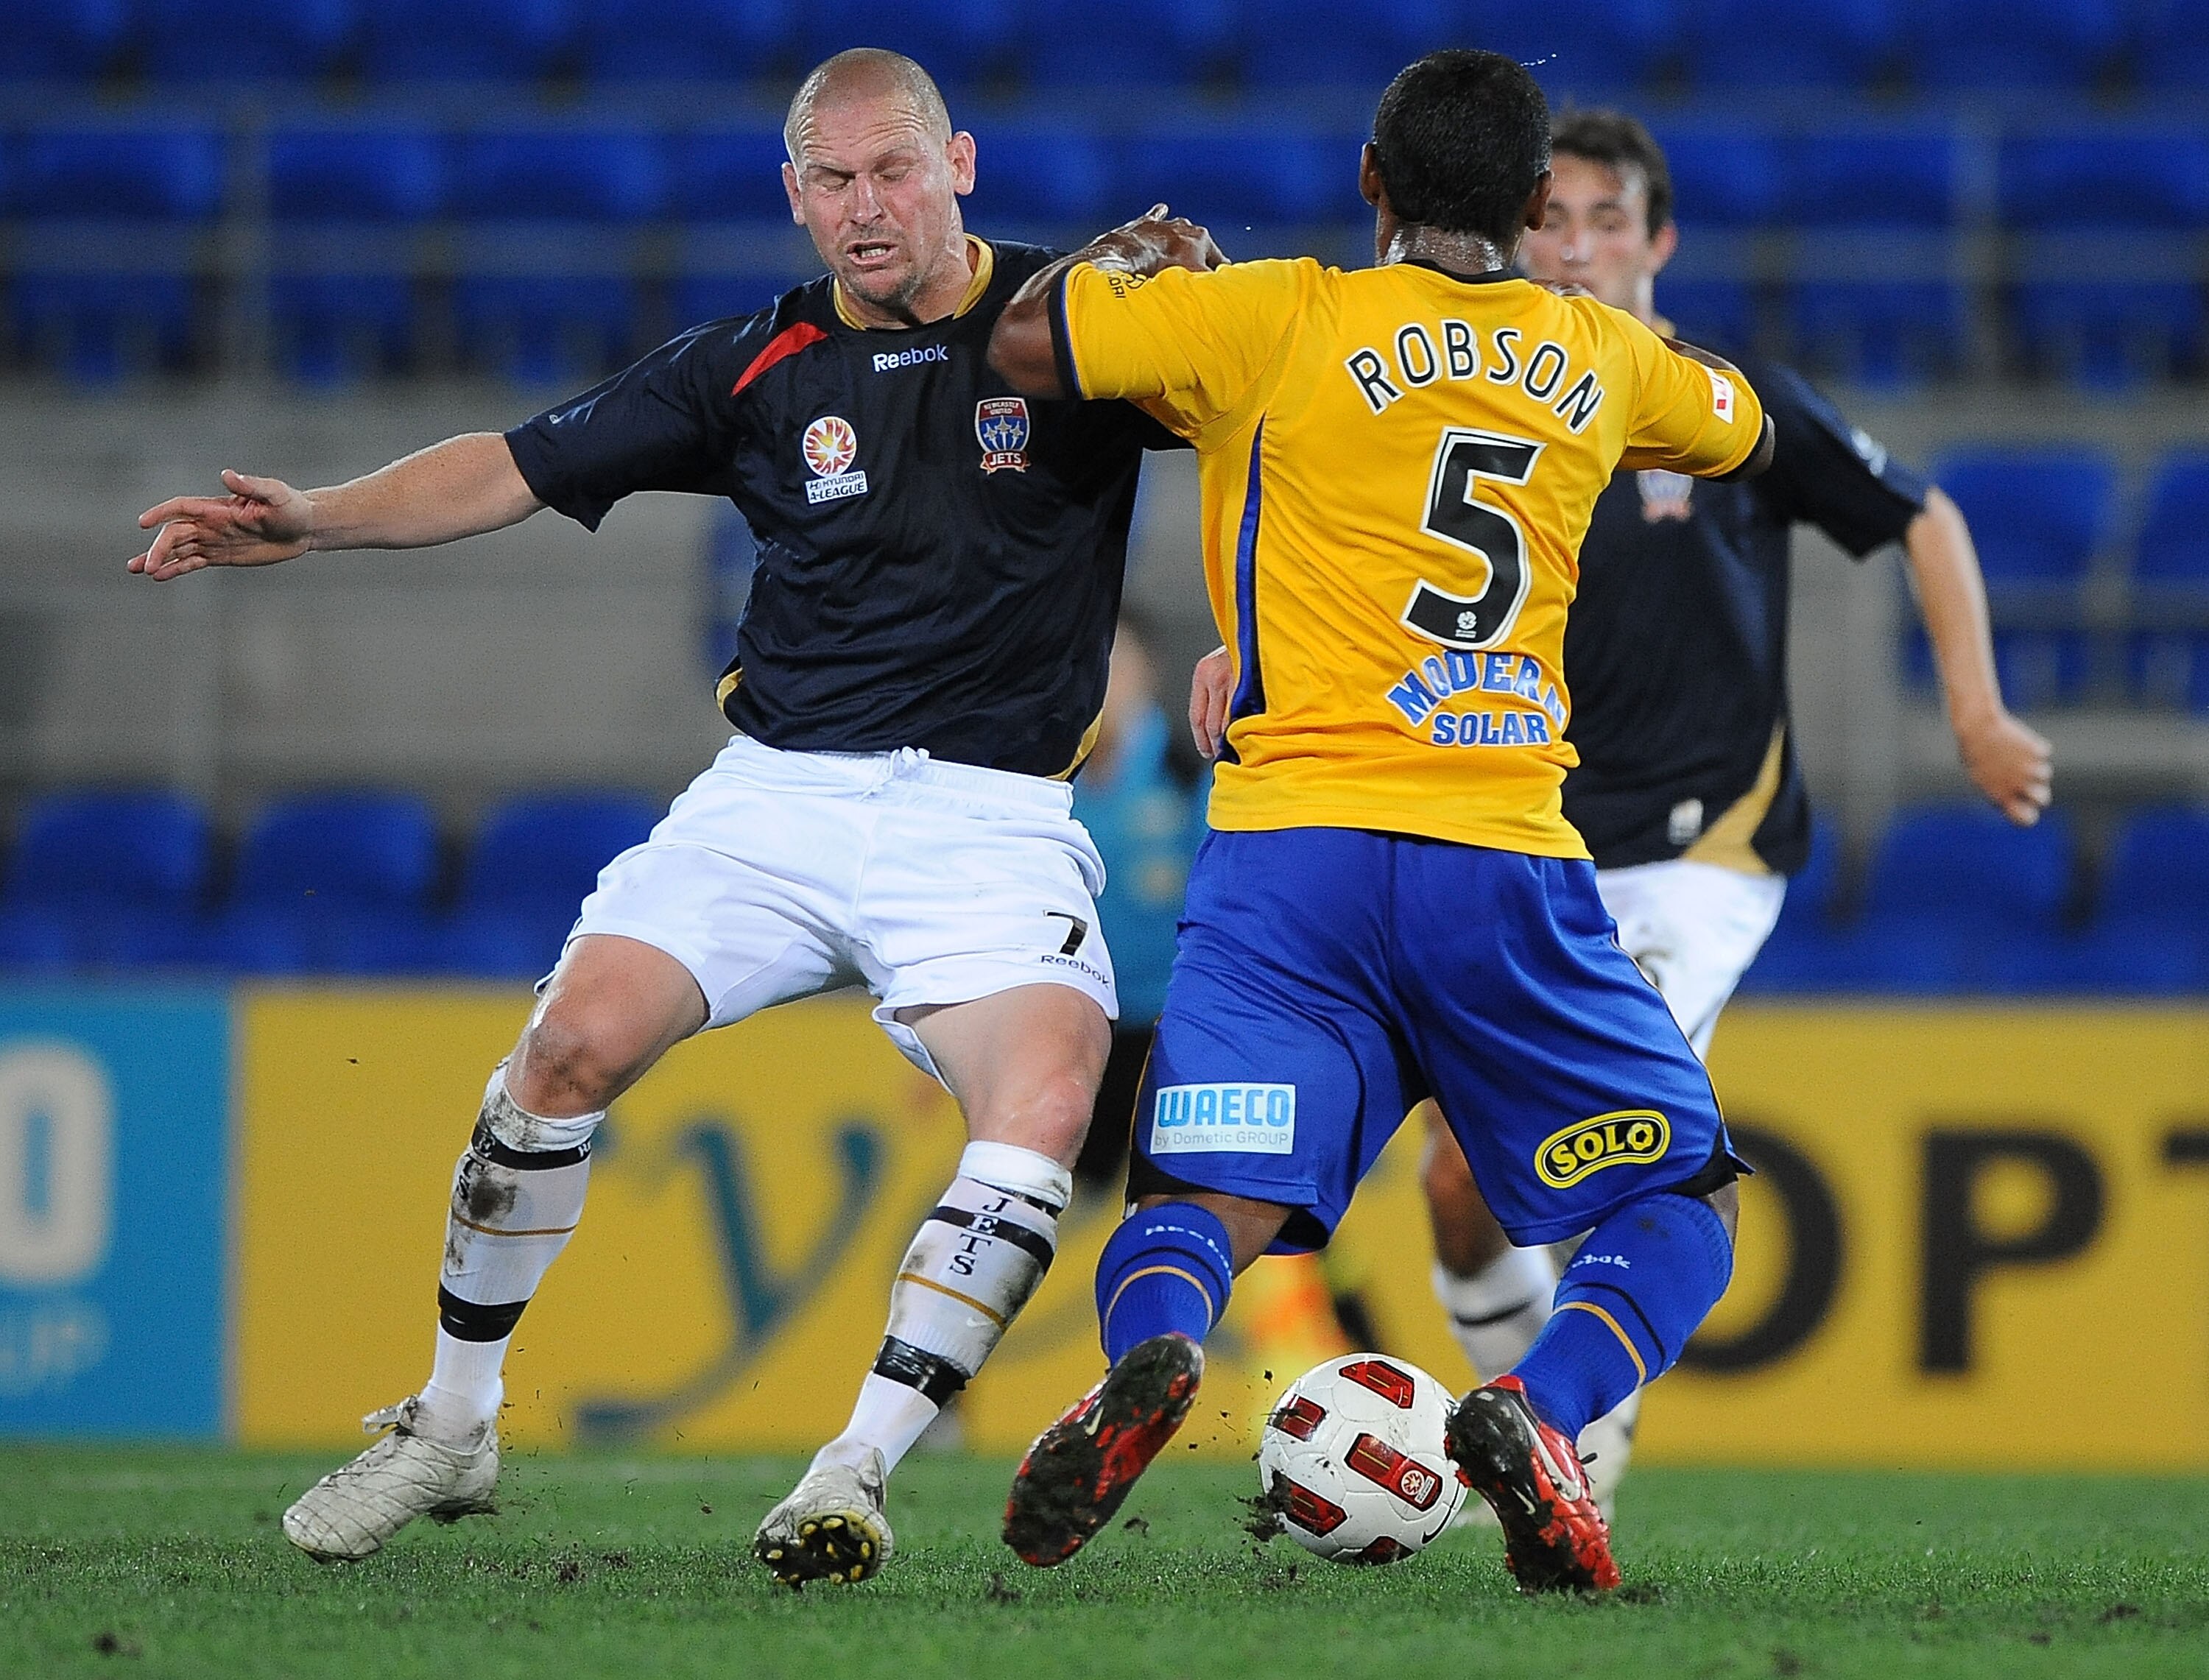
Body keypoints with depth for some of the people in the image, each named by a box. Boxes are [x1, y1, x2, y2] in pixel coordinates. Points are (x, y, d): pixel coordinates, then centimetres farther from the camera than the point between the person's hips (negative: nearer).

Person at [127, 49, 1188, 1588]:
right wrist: (309, 520, -3)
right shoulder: (759, 369, 6)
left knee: (1048, 1100, -28)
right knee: (574, 1042, -17)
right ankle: (450, 1430, 2)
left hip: (992, 814, -2)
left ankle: (857, 1474, -21)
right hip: (780, 794, 2)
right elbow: (517, 469, 10)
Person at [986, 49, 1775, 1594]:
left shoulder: (1280, 321, 4)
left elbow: (1026, 337, 7)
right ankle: (1545, 1411, -19)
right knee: (1687, 1203, 13)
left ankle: (1150, 1357, -43)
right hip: (1506, 858, 1)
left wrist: (1144, 251, 26)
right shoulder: (1600, 356, 15)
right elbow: (1742, 430, 36)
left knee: (1207, 1204, -6)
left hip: (1293, 839, -1)